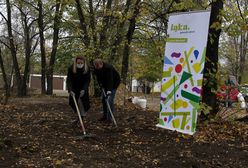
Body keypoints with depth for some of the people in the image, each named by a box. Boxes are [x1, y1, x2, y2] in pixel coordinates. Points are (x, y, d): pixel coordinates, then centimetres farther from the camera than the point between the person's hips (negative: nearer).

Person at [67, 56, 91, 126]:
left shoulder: (87, 69, -22)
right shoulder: (71, 68, -23)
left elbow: (87, 80, -20)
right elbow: (69, 80, -26)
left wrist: (84, 89, -34)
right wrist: (70, 90, -39)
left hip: (83, 88, -2)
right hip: (74, 88, 2)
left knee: (81, 102, -15)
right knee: (72, 102, 2)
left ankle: (81, 118, -3)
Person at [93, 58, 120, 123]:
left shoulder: (108, 67, -34)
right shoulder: (95, 68, -12)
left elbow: (110, 79, -42)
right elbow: (98, 77, 3)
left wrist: (109, 90, -50)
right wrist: (101, 85, -8)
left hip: (114, 83, -7)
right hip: (105, 84, 7)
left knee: (110, 99, -15)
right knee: (103, 99, 6)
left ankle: (109, 118, -13)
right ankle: (105, 116, 18)